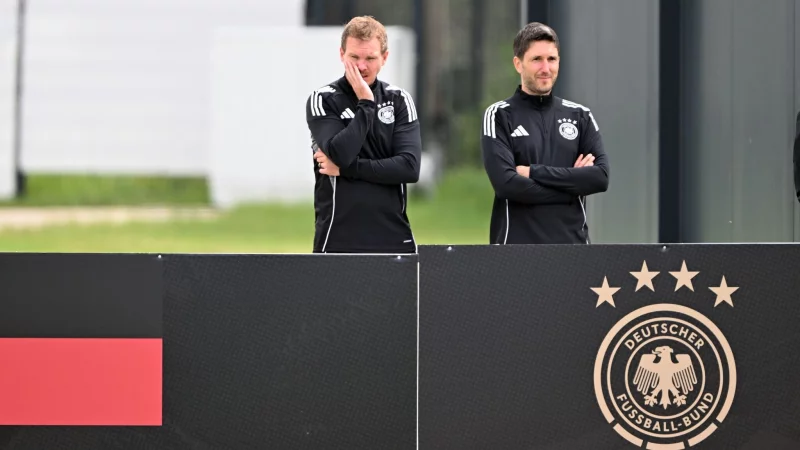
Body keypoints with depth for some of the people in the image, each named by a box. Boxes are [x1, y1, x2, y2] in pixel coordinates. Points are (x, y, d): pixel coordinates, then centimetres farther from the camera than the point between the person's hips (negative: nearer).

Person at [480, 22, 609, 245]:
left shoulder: (580, 116, 11)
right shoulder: (499, 116, 0)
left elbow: (601, 177, -3)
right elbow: (506, 183, -13)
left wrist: (534, 172, -11)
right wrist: (574, 183, -8)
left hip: (572, 244, 3)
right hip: (517, 246, -3)